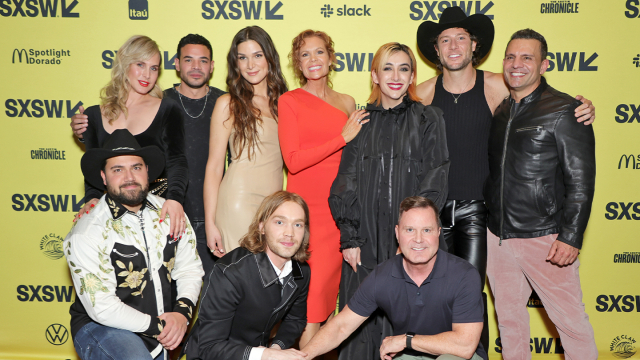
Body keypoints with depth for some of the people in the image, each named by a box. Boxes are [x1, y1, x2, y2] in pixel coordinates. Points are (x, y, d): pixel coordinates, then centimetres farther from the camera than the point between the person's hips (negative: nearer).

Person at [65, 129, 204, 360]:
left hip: (164, 329, 7)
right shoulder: (86, 232, -14)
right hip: (102, 325, -7)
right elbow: (102, 308, -16)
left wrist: (183, 312, -12)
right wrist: (157, 326, -15)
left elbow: (189, 268, 5)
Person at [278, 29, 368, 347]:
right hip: (304, 206, -3)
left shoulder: (347, 103, 13)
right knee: (305, 287, -5)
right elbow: (293, 161, -9)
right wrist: (342, 137, -9)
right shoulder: (289, 101, 2)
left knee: (327, 284, 4)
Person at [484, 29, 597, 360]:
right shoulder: (499, 111, 10)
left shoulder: (564, 110, -7)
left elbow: (580, 181, -10)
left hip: (543, 238, -6)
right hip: (497, 235, 6)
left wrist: (571, 238, -16)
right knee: (508, 316, 15)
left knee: (569, 319, 2)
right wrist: (486, 219, 10)